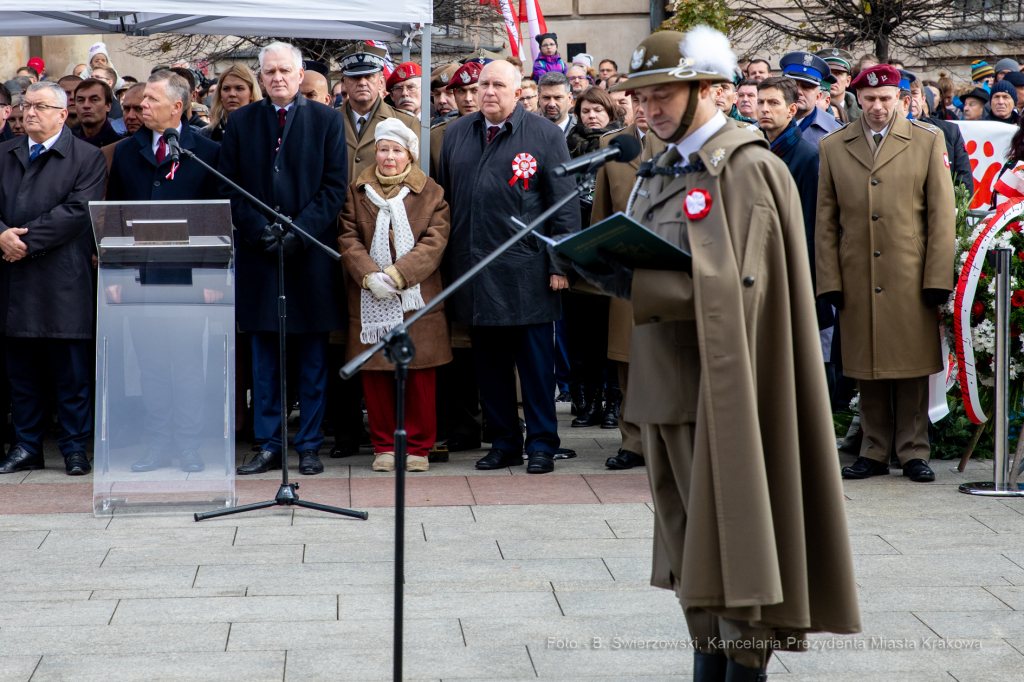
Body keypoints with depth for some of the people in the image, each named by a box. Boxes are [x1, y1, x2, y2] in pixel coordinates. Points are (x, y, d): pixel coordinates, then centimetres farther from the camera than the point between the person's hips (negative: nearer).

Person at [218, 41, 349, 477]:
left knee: (313, 358, 4)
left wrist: (300, 232, -12)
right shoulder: (241, 123, 8)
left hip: (311, 251, -1)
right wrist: (259, 230, -9)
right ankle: (268, 446, 11)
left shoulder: (327, 120, 4)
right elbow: (229, 187, 5)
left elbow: (335, 185, -2)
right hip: (258, 253, 2)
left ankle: (309, 446, 11)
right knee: (264, 357, 5)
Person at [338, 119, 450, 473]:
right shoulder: (357, 192, 10)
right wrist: (369, 276, -14)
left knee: (419, 374, 1)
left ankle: (418, 446, 10)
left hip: (417, 299, -1)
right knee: (374, 373, 3)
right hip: (369, 300, 1)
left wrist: (397, 275, -15)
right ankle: (384, 446, 13)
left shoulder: (430, 193, 5)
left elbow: (435, 242, -4)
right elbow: (348, 239, 2)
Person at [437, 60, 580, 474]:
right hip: (474, 273, 4)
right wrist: (444, 260, 10)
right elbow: (444, 198, 15)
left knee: (535, 359, 0)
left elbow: (564, 203, -2)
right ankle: (504, 442, 18)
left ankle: (542, 444, 8)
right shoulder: (456, 134, 12)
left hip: (525, 271, -4)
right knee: (489, 360, 9)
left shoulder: (544, 135, 0)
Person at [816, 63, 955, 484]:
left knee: (912, 368, 1)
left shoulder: (928, 141, 5)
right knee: (868, 369, 6)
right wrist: (829, 281, 2)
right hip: (857, 279, 2)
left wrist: (938, 277, -4)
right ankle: (875, 452, 15)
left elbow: (942, 214, 2)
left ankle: (914, 452, 11)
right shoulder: (833, 147, 9)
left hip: (911, 277, -1)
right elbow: (825, 221, 9)